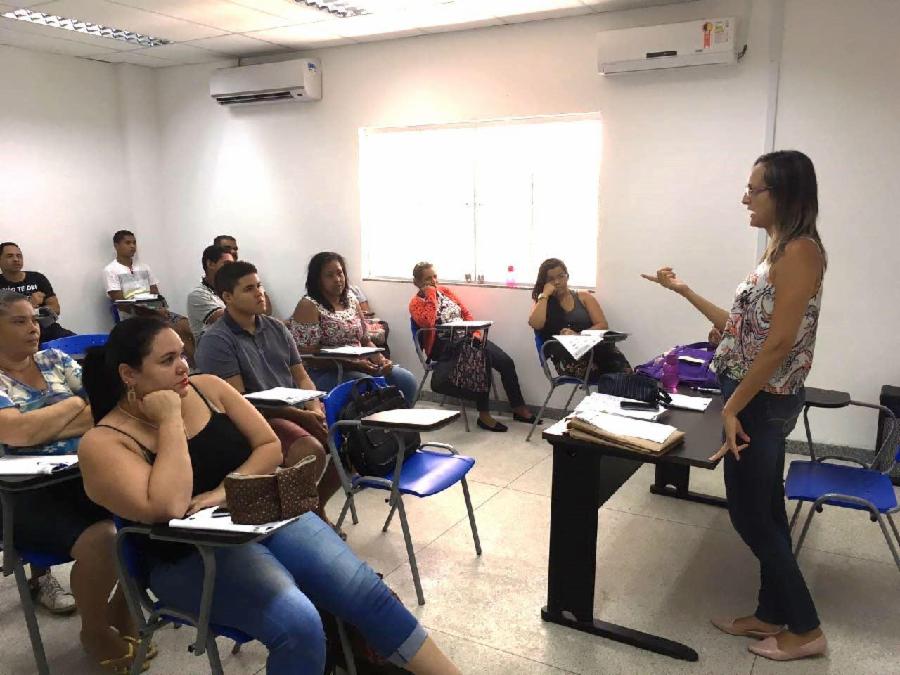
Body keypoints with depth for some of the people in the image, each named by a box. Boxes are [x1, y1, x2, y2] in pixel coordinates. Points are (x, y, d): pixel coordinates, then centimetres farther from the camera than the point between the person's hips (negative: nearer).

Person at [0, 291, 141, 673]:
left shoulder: (54, 360, 13)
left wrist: (42, 427, -10)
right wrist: (75, 404, -4)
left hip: (84, 475, 5)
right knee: (102, 538, -29)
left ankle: (124, 607, 10)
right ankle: (94, 631, 2)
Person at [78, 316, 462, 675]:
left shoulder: (207, 387, 2)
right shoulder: (103, 443, -12)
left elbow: (270, 448, 3)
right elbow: (168, 508, -26)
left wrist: (226, 490, -14)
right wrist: (171, 420, -21)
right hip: (193, 557, -4)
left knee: (364, 590, -9)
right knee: (299, 625, -28)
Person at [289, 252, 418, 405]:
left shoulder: (352, 301, 14)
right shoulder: (308, 306, -7)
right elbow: (308, 354, -14)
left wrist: (381, 360, -3)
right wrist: (353, 364, -20)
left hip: (361, 367, 7)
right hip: (325, 373, -6)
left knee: (408, 380, -12)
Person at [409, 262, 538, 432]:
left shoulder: (444, 290, 17)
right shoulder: (416, 303, 2)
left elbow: (466, 312, 17)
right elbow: (428, 323, -19)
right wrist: (431, 295, -10)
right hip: (444, 346, -6)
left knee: (506, 362, -12)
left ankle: (519, 408, 0)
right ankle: (483, 415, -24)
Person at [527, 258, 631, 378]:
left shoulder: (584, 297, 20)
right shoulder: (542, 304, 19)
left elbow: (603, 325, 7)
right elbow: (535, 324, -5)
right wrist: (545, 294, 4)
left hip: (593, 347, 2)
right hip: (567, 358, -1)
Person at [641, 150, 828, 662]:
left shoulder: (800, 251, -17)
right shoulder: (779, 252, 12)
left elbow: (780, 342, -23)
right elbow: (743, 329, 14)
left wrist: (733, 407, -20)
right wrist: (685, 291, 15)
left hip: (764, 402, -10)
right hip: (758, 399, 10)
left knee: (750, 515, 2)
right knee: (765, 513, 16)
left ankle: (806, 629, 18)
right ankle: (772, 616, 30)